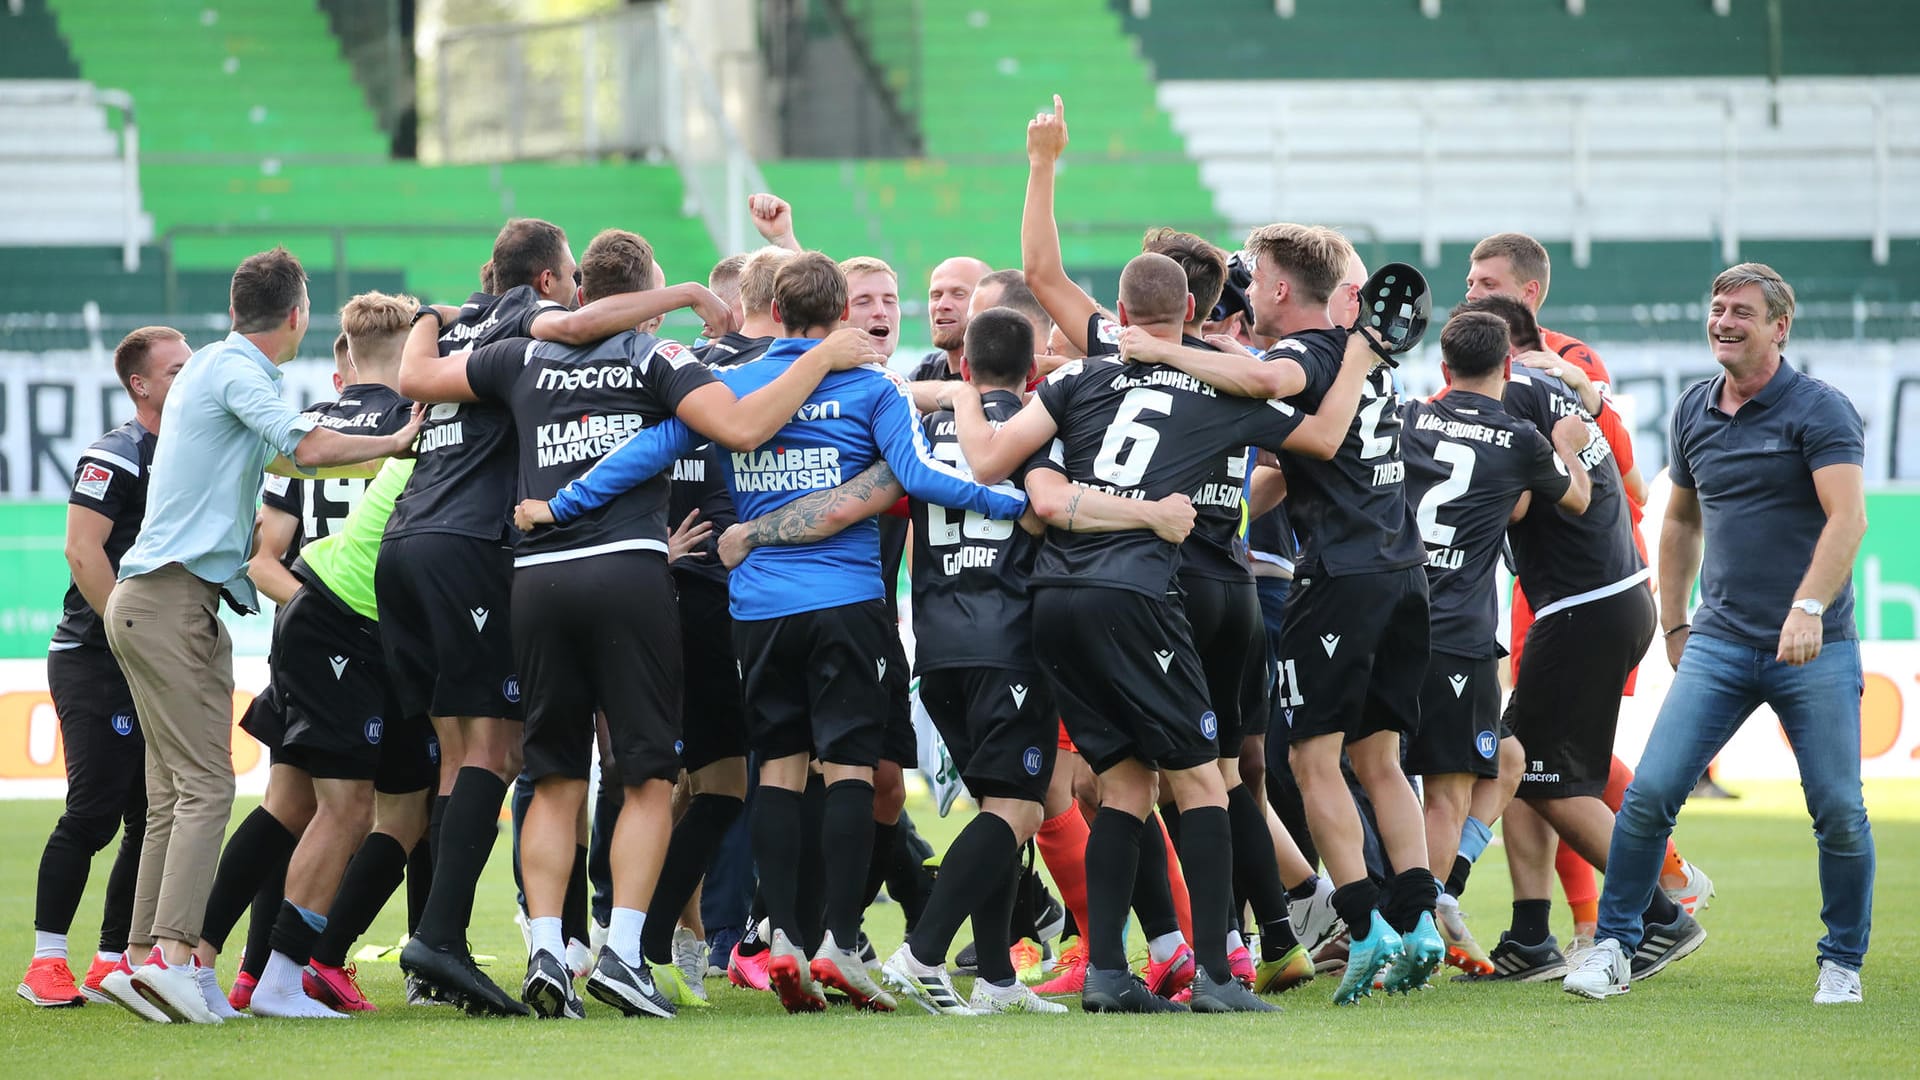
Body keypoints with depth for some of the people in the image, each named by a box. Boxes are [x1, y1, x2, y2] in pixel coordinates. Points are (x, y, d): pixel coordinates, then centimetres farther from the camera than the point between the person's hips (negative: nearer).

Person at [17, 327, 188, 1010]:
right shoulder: (115, 457, -9)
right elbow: (82, 552, -17)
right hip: (96, 663, -8)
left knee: (152, 819, 3)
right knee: (93, 813, -11)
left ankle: (112, 964, 9)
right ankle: (46, 961, -5)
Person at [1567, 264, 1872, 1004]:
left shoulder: (1819, 410, -6)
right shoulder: (1695, 411, 11)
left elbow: (1848, 517, -18)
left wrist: (1810, 608, -30)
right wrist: (1674, 622, 23)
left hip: (1814, 647, -4)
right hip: (1719, 642, 4)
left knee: (1839, 812, -4)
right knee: (1650, 791, -8)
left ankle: (1843, 962, 14)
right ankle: (1616, 945, 3)